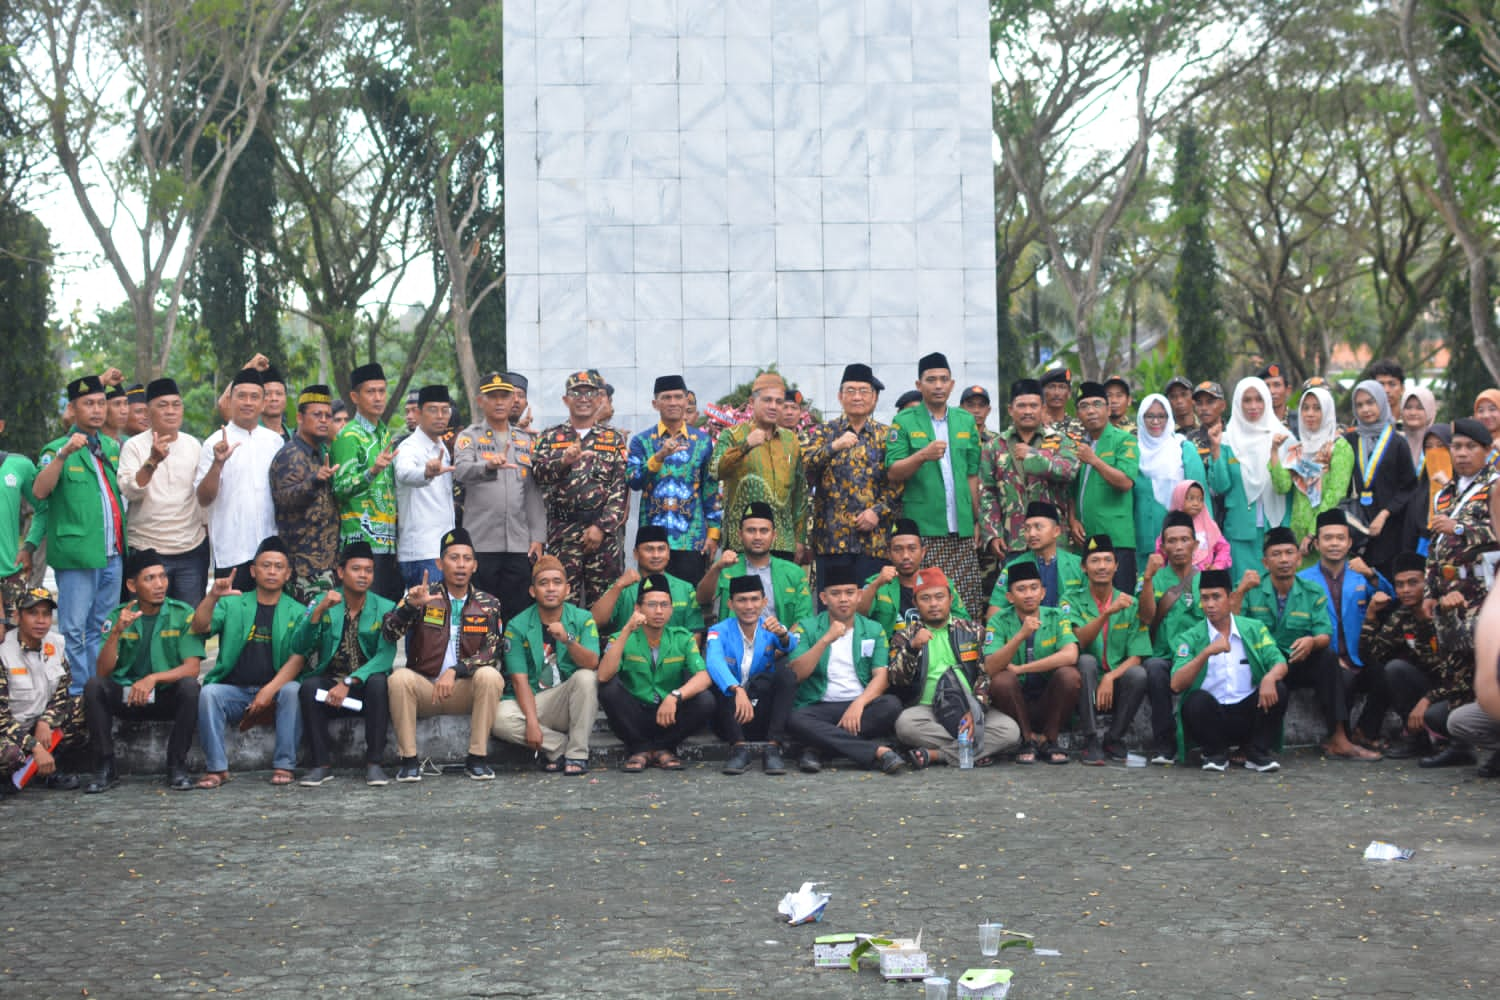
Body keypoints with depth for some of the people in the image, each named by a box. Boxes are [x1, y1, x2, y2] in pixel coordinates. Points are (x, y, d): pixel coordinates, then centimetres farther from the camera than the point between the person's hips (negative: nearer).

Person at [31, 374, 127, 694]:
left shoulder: (112, 447, 16)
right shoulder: (58, 449, -2)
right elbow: (39, 491, -18)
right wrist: (64, 454, -27)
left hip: (113, 553, 6)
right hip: (77, 553, -6)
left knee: (102, 628, 12)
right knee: (74, 628, -3)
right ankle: (78, 692, 1)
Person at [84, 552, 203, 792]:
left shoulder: (183, 614, -5)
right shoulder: (118, 616, 0)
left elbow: (192, 668, -15)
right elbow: (103, 672, -9)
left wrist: (153, 678, -31)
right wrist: (116, 632, -23)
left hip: (167, 697, -1)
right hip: (126, 697, 1)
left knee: (190, 687, -32)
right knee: (94, 685, -26)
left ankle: (177, 767, -19)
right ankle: (105, 768, -17)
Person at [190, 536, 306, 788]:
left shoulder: (296, 612, 8)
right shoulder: (232, 604, 13)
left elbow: (298, 658, -4)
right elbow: (199, 628, -3)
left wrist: (269, 690, -20)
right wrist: (212, 597, -22)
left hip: (275, 689, -1)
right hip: (233, 690, 1)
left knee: (293, 690, -32)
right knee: (209, 693, -29)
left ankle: (285, 765, -26)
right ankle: (216, 768, -25)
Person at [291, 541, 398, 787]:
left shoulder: (384, 609, -1)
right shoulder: (322, 604, 1)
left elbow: (385, 655, -15)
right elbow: (299, 647, -11)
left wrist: (350, 683, -27)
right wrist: (319, 611, -26)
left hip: (365, 685, 0)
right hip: (329, 682, 1)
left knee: (378, 682, -33)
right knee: (309, 686, -31)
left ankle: (374, 764, -26)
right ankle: (321, 764, -23)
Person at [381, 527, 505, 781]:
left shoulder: (488, 605, 4)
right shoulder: (423, 596, 2)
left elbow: (492, 653, -7)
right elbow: (389, 632, -11)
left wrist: (454, 671, -23)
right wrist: (410, 605, -31)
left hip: (465, 691, 1)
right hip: (424, 687, -1)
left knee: (490, 676, -29)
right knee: (400, 678, -31)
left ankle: (477, 758, -19)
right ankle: (409, 760, -21)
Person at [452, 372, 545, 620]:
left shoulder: (526, 440, 17)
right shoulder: (469, 437, 4)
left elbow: (535, 493, 15)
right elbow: (461, 471, -17)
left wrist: (538, 537, 6)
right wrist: (488, 466, -38)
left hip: (519, 544, 3)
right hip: (481, 542, -3)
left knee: (519, 615, 2)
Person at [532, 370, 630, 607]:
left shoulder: (615, 440, 9)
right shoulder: (549, 437, 10)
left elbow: (621, 488, 1)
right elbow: (537, 470, -7)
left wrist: (602, 527, -9)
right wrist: (563, 461, -26)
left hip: (604, 532, 0)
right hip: (562, 532, 0)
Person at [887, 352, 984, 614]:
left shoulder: (966, 421, 16)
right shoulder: (905, 421, 4)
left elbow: (972, 475, 17)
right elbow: (893, 472, -4)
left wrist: (977, 521, 12)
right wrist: (922, 456, -21)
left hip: (962, 527, 4)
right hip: (922, 528, -3)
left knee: (966, 603, -2)